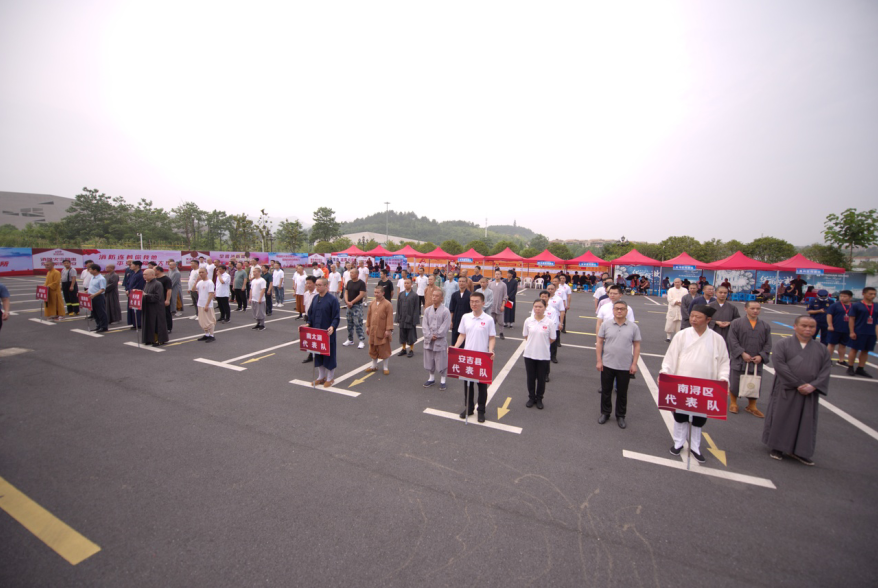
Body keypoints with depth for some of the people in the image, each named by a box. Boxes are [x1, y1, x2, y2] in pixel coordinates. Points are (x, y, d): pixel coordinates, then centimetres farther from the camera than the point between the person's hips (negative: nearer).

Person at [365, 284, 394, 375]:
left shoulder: (387, 304, -12)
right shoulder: (372, 303, 7)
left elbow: (390, 318, -14)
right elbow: (369, 315, 13)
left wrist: (388, 330, -17)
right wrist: (367, 326, 10)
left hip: (383, 332, -6)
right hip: (373, 331, 6)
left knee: (384, 350, 4)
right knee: (373, 349, 16)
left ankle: (386, 368, 17)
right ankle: (374, 366, 32)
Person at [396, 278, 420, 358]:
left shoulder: (414, 295, -8)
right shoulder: (401, 294, 5)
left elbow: (416, 309, -9)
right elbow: (398, 307, 7)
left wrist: (415, 320, -12)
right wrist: (398, 318, 2)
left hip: (410, 319, -4)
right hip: (402, 319, 4)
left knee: (411, 335, 6)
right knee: (402, 335, 13)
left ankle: (411, 350, 19)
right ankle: (404, 349, 27)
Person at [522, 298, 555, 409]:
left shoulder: (550, 322, -10)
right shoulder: (528, 321, -4)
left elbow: (552, 339, -1)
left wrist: (542, 345, 3)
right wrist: (533, 343, 3)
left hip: (543, 355, -1)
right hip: (529, 354, 2)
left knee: (541, 378, 11)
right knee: (530, 377, 13)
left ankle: (539, 399, 30)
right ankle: (531, 398, 31)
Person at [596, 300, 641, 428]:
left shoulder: (633, 327, -2)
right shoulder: (605, 324, -3)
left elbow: (636, 346, 2)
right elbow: (599, 343, 0)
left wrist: (634, 364, -4)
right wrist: (599, 361, -4)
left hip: (625, 366, 0)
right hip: (607, 365, 0)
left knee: (622, 393, 12)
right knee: (606, 390, 12)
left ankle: (620, 416, 29)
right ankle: (605, 413, 29)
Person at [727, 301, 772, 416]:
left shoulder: (765, 326, 6)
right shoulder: (736, 323, -5)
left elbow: (768, 344, 5)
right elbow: (732, 341, -8)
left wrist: (761, 356, -7)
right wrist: (742, 353, -15)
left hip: (757, 362, 3)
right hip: (738, 360, -3)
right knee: (735, 383, 5)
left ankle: (752, 406, 28)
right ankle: (733, 403, 24)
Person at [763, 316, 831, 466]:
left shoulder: (822, 350, 6)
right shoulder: (783, 344, -4)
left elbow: (825, 371, 0)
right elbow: (779, 365, -12)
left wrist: (813, 386, -15)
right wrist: (798, 384, -16)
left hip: (809, 393, 3)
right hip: (786, 390, -3)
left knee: (806, 421, 8)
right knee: (781, 418, 5)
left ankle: (799, 451, 22)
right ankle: (777, 447, 20)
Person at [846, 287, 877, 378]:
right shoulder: (856, 305, -6)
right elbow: (851, 319, -7)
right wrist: (852, 332, -11)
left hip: (871, 333, 5)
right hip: (858, 332, -5)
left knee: (865, 351, 9)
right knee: (854, 349, 1)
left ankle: (860, 369, 18)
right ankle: (850, 368, 10)